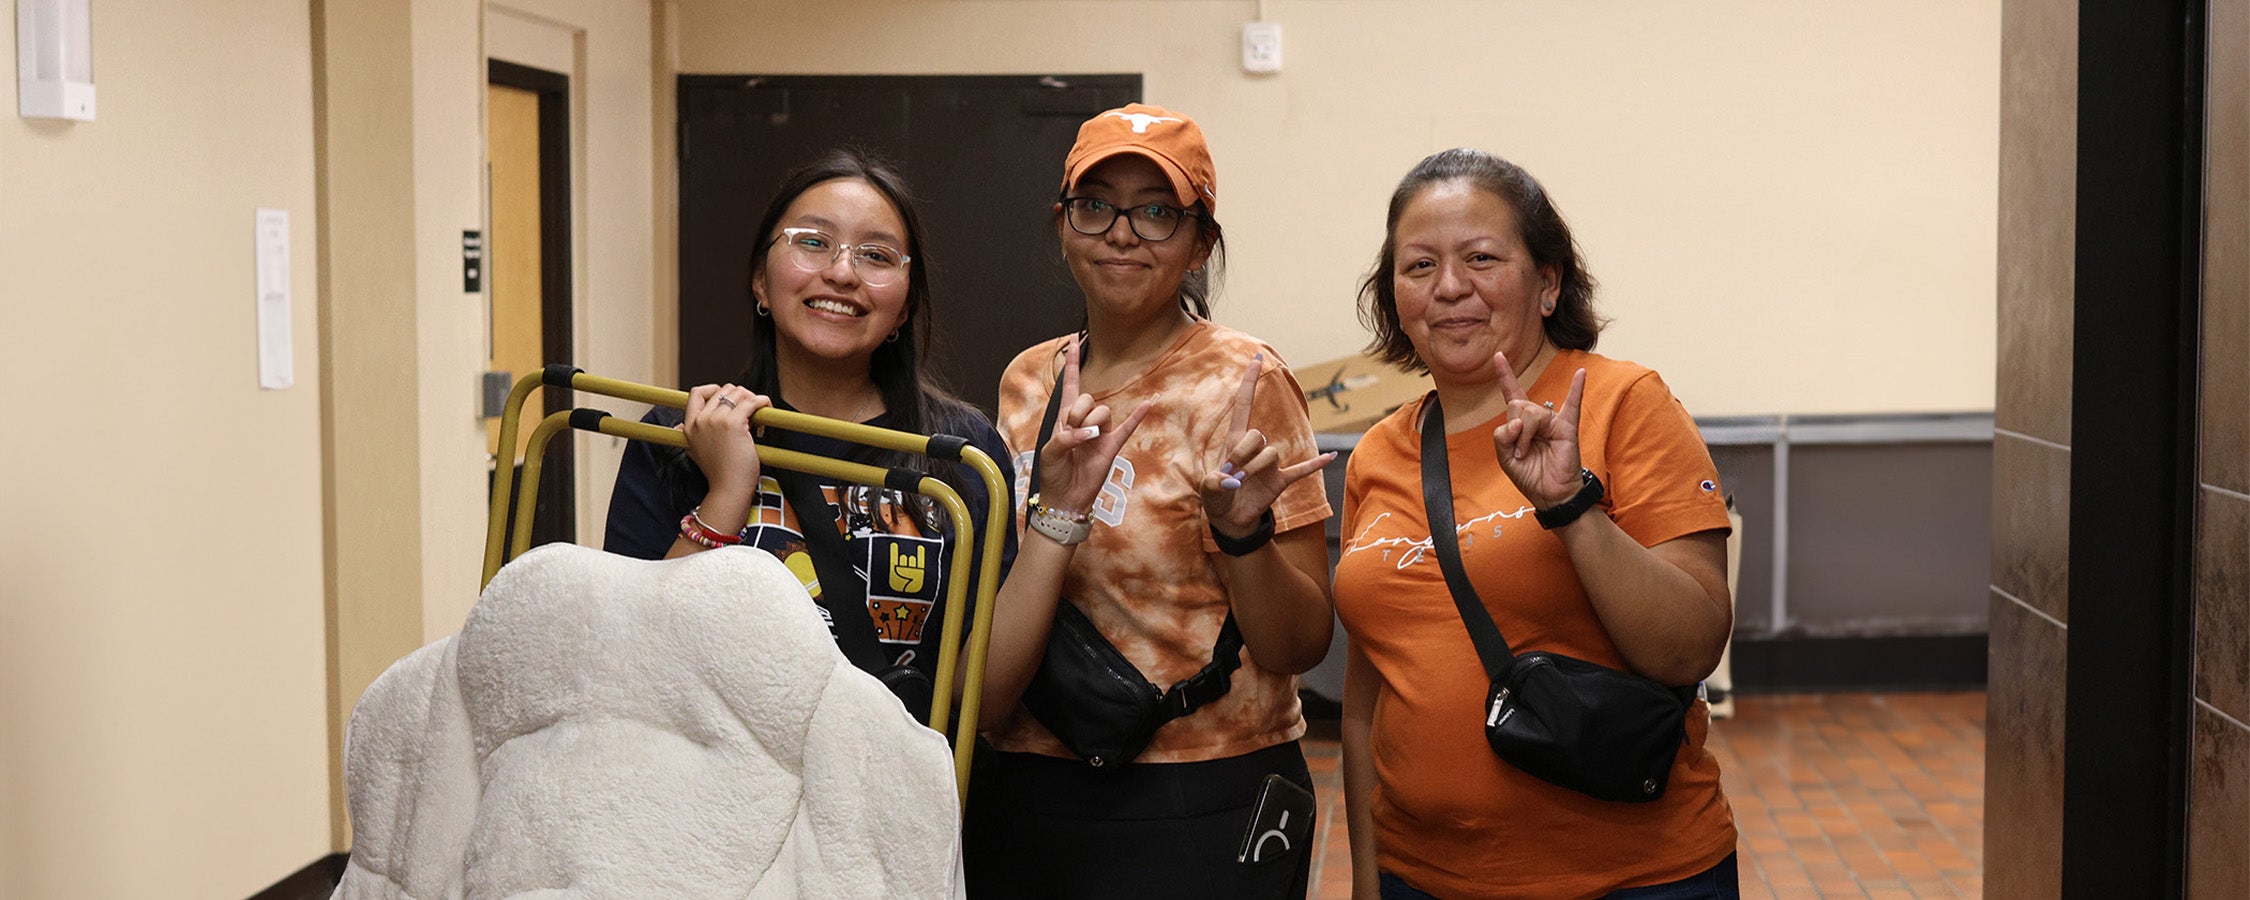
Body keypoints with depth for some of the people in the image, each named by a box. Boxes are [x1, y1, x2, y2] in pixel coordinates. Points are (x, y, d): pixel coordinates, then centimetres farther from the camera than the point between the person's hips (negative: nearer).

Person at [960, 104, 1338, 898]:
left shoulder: (1241, 383, -10)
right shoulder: (1027, 381, 6)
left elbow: (1301, 646, -11)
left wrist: (1241, 530, -28)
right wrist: (1056, 508, -3)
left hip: (1195, 812, -5)